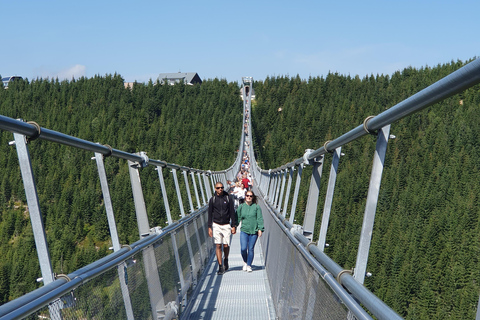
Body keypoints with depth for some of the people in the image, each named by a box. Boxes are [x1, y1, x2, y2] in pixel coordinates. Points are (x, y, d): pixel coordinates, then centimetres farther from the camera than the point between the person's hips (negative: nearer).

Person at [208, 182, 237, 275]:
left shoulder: (228, 199, 2)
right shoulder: (212, 199, 3)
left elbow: (232, 213, 4)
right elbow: (210, 214, 6)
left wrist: (233, 226, -1)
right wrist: (209, 228, 1)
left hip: (226, 225, 0)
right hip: (216, 225, 0)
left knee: (226, 245, -1)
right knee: (218, 246, -5)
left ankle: (226, 260, 29)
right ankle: (220, 267, -1)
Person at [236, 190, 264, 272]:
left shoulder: (256, 207, 2)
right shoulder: (241, 207, 6)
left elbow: (260, 219, 1)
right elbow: (237, 218, 11)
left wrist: (260, 229, -6)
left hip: (254, 231, -1)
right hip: (244, 230, 1)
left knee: (251, 249, 1)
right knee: (243, 248, -8)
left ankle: (249, 265, 14)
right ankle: (245, 262, 19)